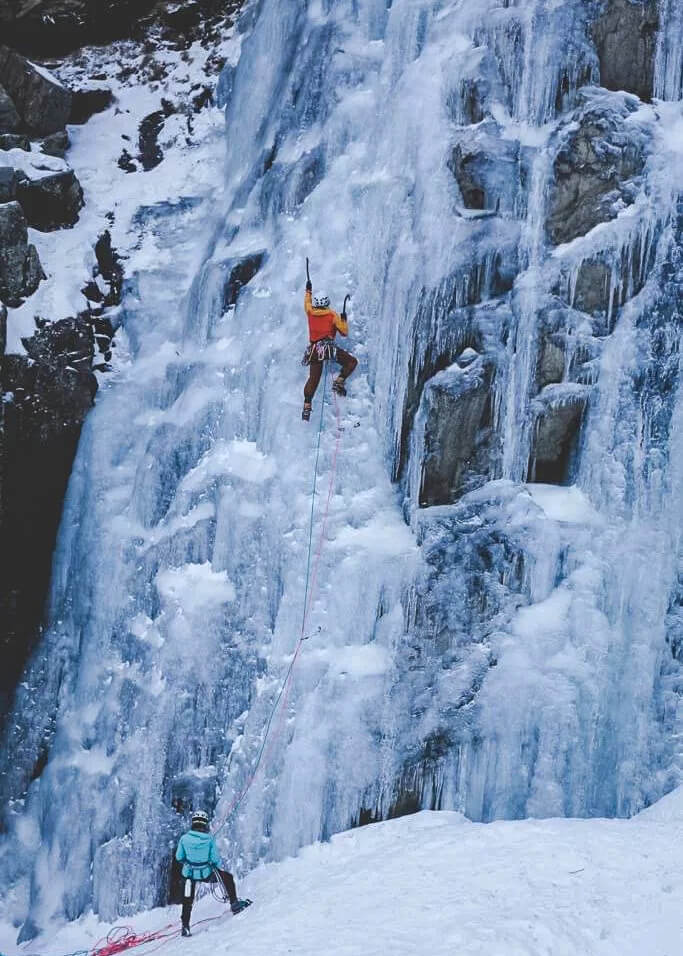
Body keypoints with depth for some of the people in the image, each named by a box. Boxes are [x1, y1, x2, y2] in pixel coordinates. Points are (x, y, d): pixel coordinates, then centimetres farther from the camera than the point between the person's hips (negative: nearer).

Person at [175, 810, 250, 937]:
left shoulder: (184, 838, -14)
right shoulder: (209, 839, -17)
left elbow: (179, 857, -4)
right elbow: (215, 859, -12)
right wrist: (222, 869, 7)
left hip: (189, 873, 2)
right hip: (206, 874, -2)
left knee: (188, 901, 20)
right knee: (228, 877, 22)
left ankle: (185, 927, 21)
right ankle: (234, 904, 25)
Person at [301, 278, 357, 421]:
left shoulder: (310, 313, 12)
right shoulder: (333, 315, 3)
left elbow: (307, 303, 36)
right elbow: (344, 332, 5)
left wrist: (308, 291, 49)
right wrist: (344, 320, 21)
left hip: (313, 350, 4)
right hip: (328, 347, -4)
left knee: (313, 378, 5)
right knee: (351, 361, 6)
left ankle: (307, 405, -3)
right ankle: (339, 382, -11)